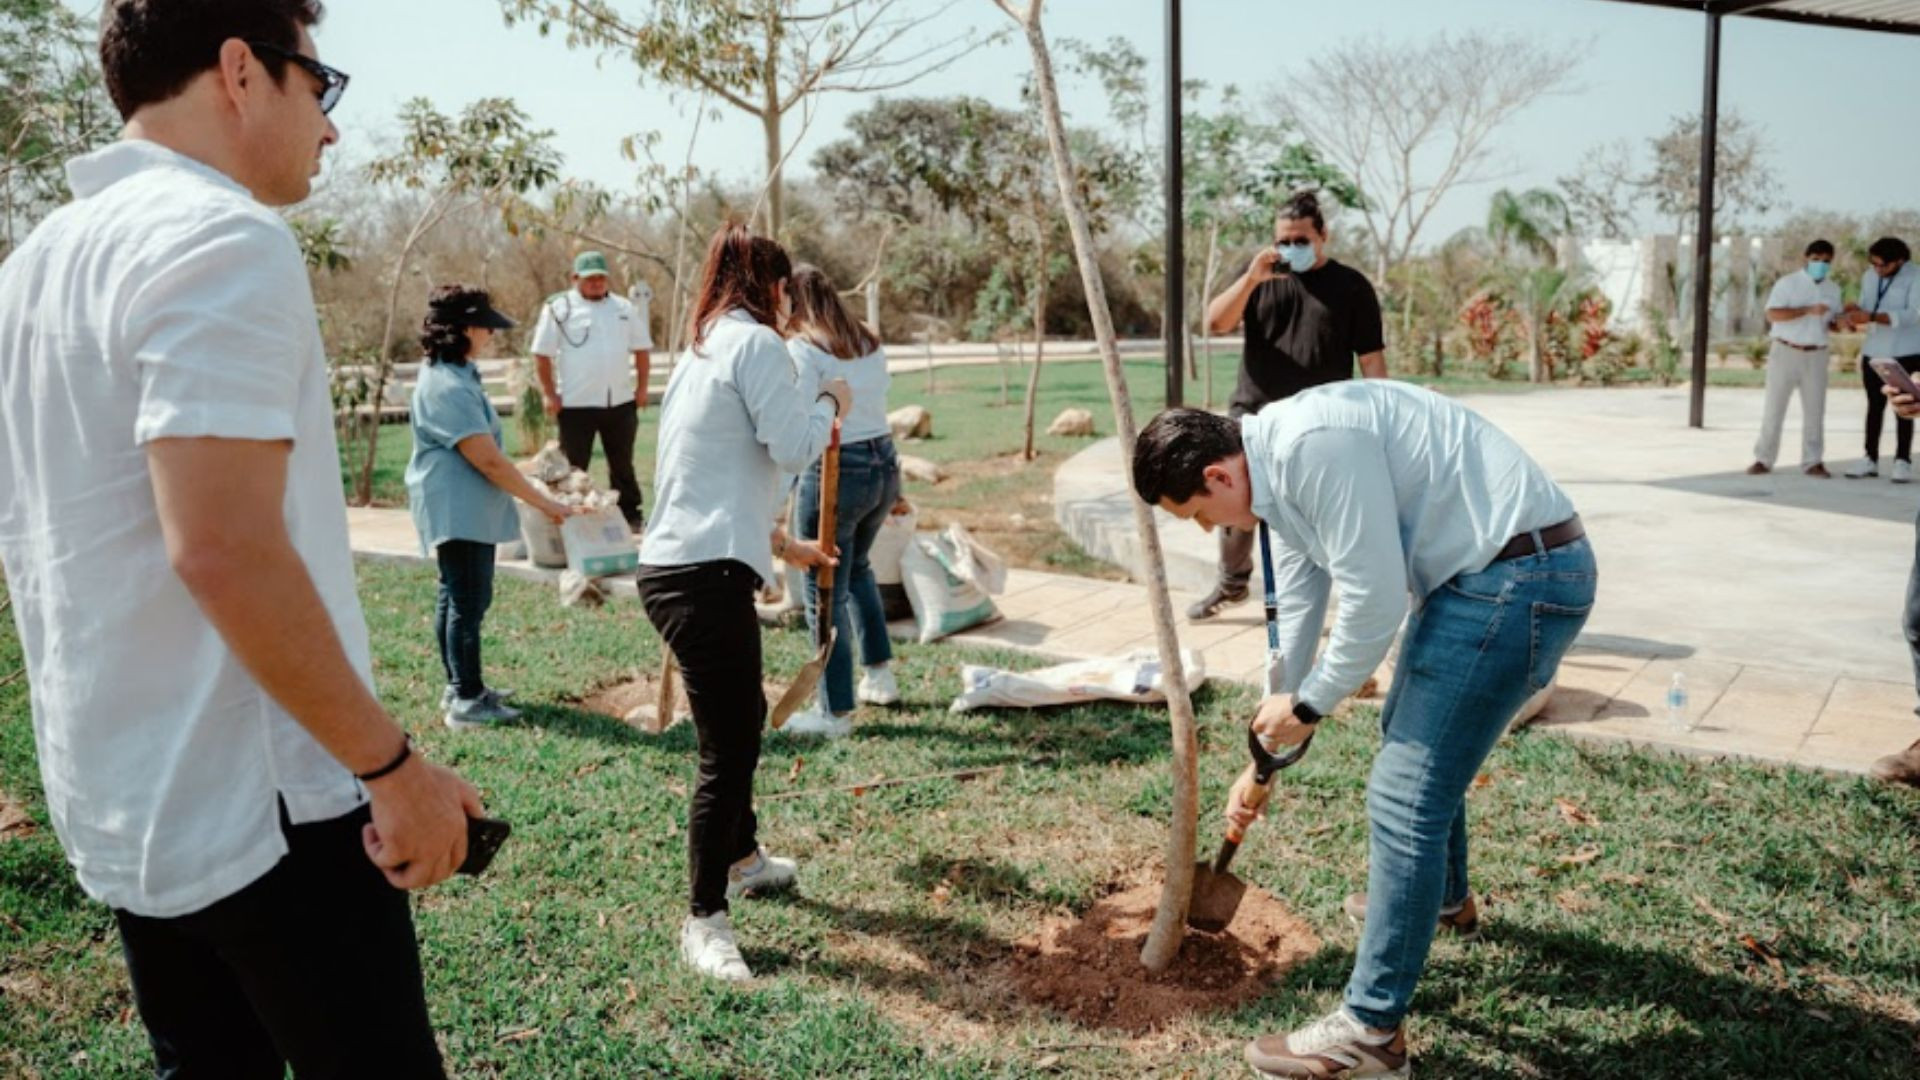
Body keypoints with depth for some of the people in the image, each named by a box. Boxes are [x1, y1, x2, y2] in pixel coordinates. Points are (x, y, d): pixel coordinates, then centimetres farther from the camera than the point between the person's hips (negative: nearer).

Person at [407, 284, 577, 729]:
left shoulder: (454, 376, 14)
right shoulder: (447, 387, -20)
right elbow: (488, 460, -23)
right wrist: (544, 504, -17)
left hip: (466, 510, 11)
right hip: (459, 512, -11)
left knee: (458, 597, 15)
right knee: (468, 601, -7)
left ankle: (461, 687, 24)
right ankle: (466, 700, -1)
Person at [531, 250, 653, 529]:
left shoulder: (624, 308, 8)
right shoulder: (558, 308, -4)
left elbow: (642, 348, 14)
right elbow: (542, 354, -4)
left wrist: (642, 387, 7)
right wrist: (549, 394, -8)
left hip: (621, 402, 4)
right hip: (576, 404, -3)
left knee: (622, 464, 14)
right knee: (573, 467, 4)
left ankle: (631, 515, 24)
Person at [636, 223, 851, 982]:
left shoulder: (703, 351, 22)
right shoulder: (755, 343, -7)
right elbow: (794, 448, -15)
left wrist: (783, 545, 33)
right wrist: (829, 401, 5)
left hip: (679, 566, 11)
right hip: (705, 577, -10)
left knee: (741, 719, 24)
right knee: (727, 747, -5)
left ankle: (741, 859, 42)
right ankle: (704, 920, 5)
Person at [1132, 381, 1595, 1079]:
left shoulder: (1312, 445, -23)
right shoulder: (1278, 474, 10)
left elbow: (1373, 599, -22)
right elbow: (1296, 619, 18)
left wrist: (1307, 705, -6)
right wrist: (1266, 757, 24)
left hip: (1520, 574, -10)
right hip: (1480, 573, 10)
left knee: (1404, 793, -8)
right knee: (1415, 736, 28)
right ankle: (1444, 898, 54)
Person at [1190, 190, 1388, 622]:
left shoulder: (1351, 286, 3)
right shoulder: (1260, 276, 10)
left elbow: (1372, 359, 1)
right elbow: (1215, 323, -2)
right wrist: (1251, 278, -15)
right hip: (1252, 417, 3)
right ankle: (1232, 583, 32)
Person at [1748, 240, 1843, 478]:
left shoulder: (1833, 289, 11)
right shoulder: (1787, 283, -6)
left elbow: (1832, 322, 18)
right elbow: (1772, 315, -17)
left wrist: (1840, 321, -6)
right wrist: (1808, 310, -25)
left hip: (1816, 356, 4)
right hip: (1786, 352, -4)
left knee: (1815, 410, 5)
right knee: (1774, 408, 0)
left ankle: (1813, 462, 12)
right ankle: (1763, 460, 7)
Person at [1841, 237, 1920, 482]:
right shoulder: (1869, 276, 7)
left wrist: (1872, 317, -30)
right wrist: (1855, 313, -13)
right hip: (1873, 351, 5)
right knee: (1874, 406, 9)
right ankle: (1871, 458, 13)